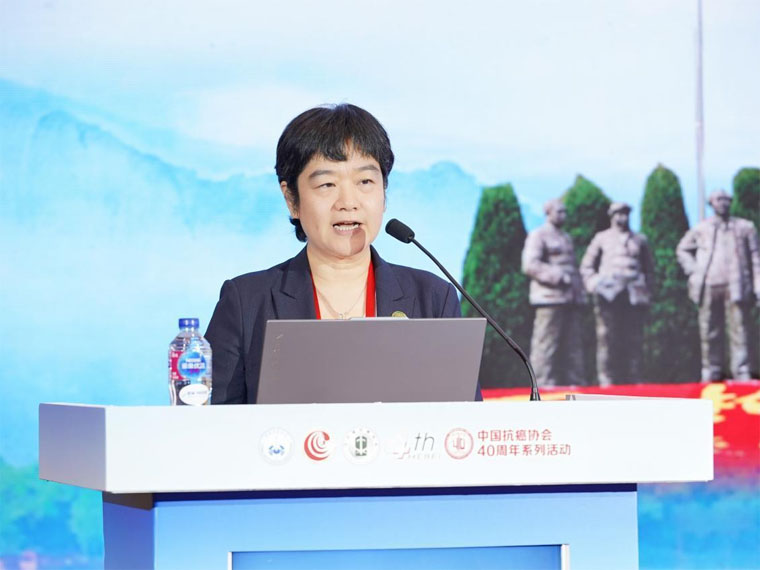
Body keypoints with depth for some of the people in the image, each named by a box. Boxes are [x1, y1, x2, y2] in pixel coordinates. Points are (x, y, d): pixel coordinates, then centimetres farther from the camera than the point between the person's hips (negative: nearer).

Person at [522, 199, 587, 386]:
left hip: (571, 299, 8)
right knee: (546, 343, -10)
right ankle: (543, 384, -11)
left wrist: (580, 292, 16)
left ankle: (575, 382, 8)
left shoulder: (567, 239, 25)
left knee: (573, 343, 6)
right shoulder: (538, 236, 0)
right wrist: (557, 276, -18)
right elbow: (530, 265, -11)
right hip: (550, 298, -8)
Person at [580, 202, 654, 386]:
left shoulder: (640, 240, 18)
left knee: (634, 341, -3)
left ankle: (633, 382, -2)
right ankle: (607, 382, -9)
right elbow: (586, 266, 14)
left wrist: (646, 290, 9)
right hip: (609, 295, -2)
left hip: (634, 297, 2)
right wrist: (594, 284, -1)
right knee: (607, 341, -9)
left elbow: (649, 268, 22)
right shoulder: (601, 239, 13)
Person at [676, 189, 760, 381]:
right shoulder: (701, 229, 13)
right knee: (710, 331, 1)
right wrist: (693, 270, 9)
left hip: (737, 286, -1)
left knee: (739, 331, -5)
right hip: (710, 286, 1)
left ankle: (742, 372, -4)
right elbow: (682, 249, 25)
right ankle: (712, 371, 7)